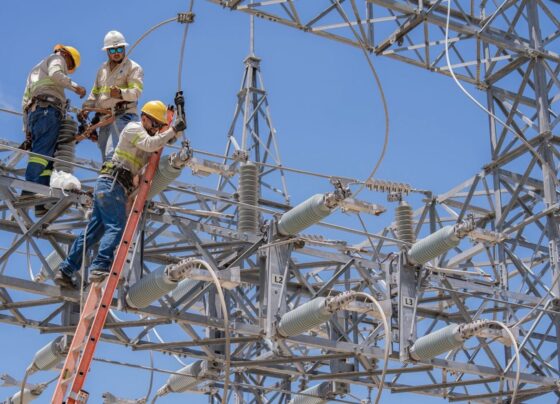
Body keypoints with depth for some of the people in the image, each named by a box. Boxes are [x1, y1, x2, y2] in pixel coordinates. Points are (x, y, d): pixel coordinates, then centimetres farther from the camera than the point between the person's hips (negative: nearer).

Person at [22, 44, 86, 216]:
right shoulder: (57, 58, 15)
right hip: (48, 109, -8)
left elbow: (25, 101, 31)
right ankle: (29, 192, -40)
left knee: (47, 158, -3)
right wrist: (75, 86, -2)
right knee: (42, 152, -22)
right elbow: (55, 74, -10)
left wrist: (26, 129, 27)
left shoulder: (35, 70, 38)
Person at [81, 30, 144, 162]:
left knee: (112, 153, -23)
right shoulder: (103, 69, 23)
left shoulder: (133, 67, 1)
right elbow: (95, 92, 29)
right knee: (105, 155, 3)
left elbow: (136, 91, -14)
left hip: (123, 115, -7)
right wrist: (86, 107, 15)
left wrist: (121, 93, -32)